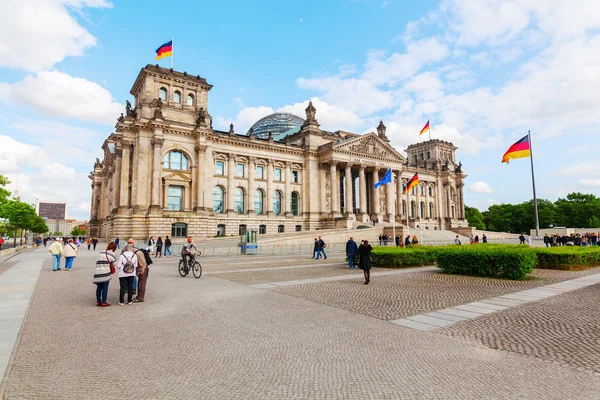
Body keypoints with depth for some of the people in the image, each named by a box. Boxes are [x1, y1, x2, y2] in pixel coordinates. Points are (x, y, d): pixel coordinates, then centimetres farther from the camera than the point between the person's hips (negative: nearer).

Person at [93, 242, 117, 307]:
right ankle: (103, 302, 3)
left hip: (97, 272, 5)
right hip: (105, 272, -5)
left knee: (99, 287, 13)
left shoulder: (101, 253, 14)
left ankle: (98, 301, 21)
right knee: (105, 287, 1)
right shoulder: (112, 254, 0)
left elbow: (98, 262, 12)